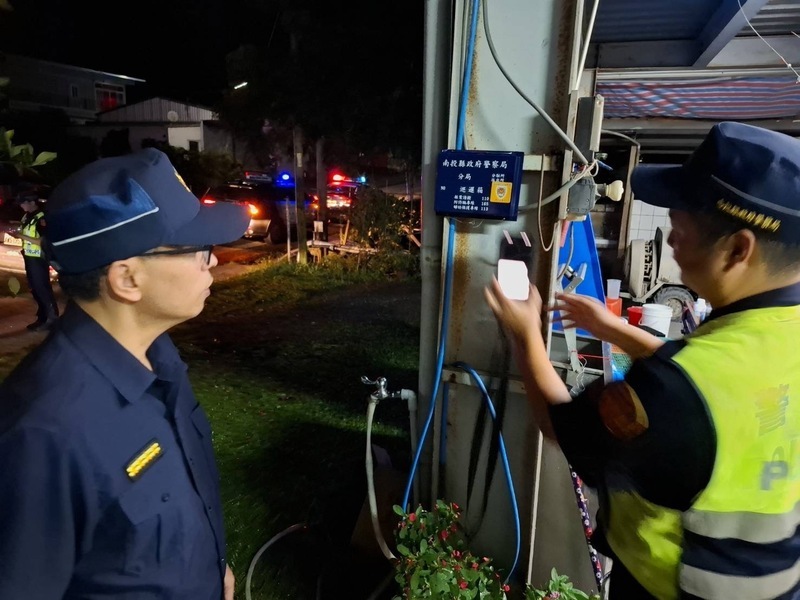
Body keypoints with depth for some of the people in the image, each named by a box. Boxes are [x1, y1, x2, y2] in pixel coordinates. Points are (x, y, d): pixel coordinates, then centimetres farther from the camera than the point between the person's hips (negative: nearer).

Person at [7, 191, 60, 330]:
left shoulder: (41, 218, -15)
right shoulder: (26, 217, 10)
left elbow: (43, 241, -20)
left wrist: (22, 236, -19)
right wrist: (17, 233, 0)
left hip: (39, 258, -9)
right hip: (29, 257, 9)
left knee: (42, 288, -4)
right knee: (35, 289, 13)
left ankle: (52, 317, 5)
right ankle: (42, 317, 22)